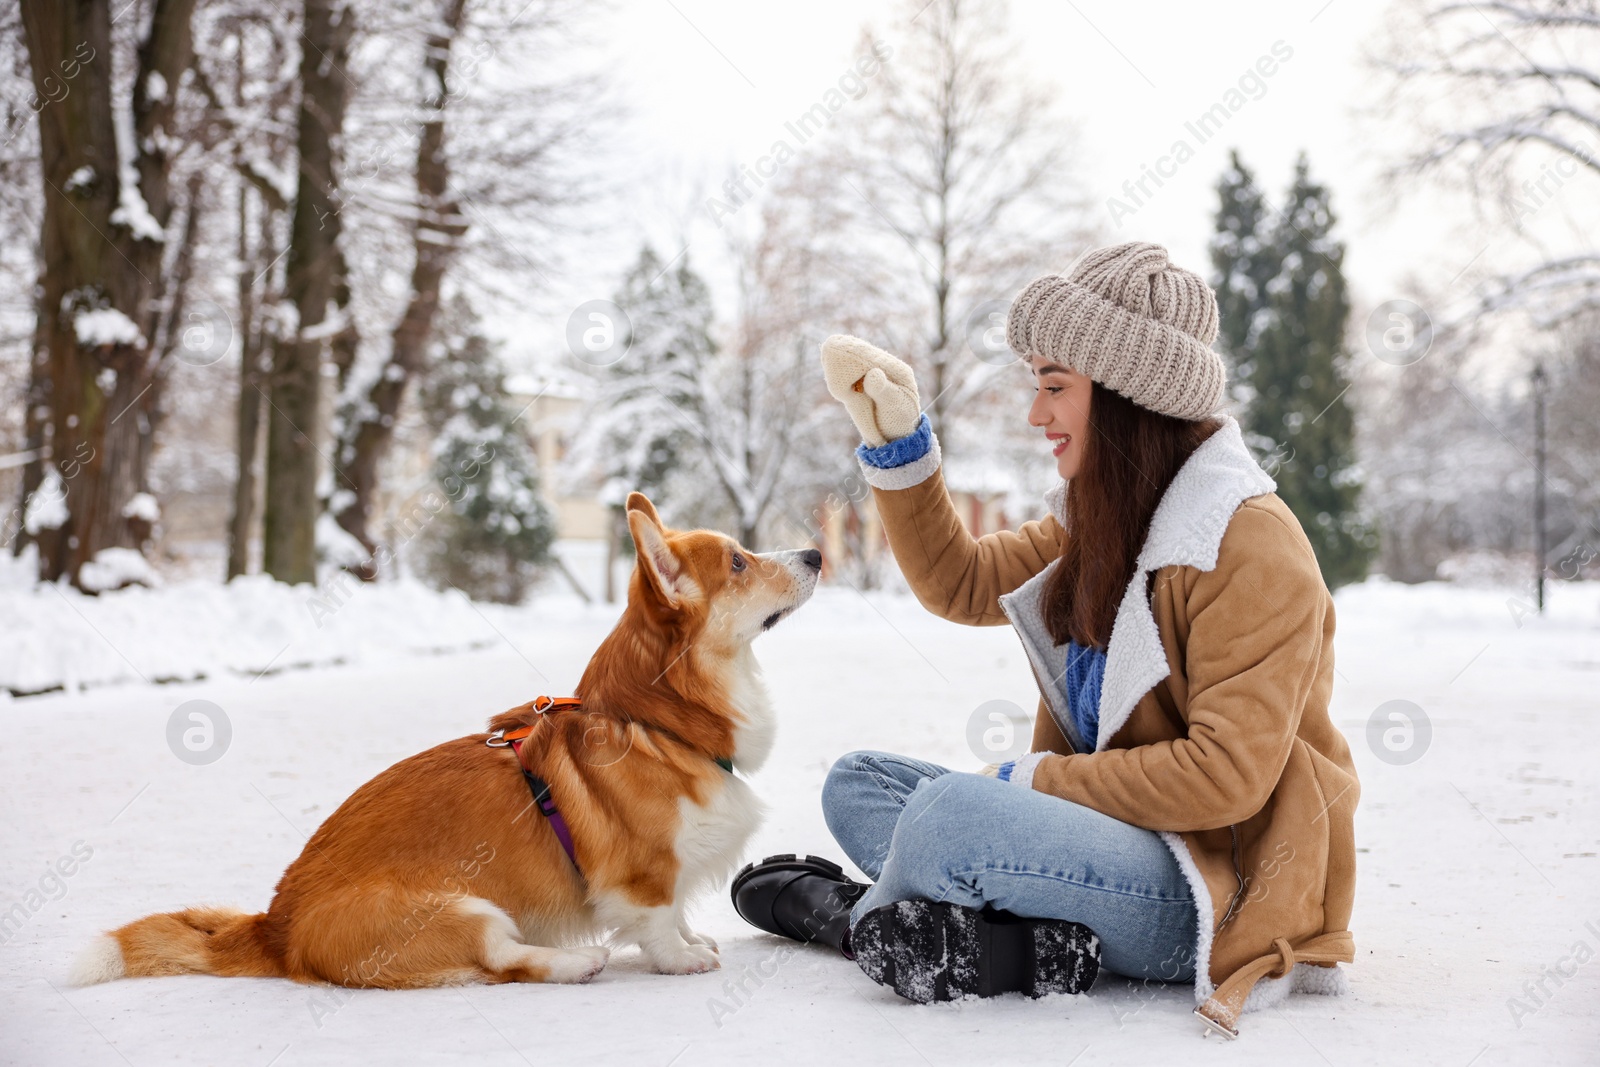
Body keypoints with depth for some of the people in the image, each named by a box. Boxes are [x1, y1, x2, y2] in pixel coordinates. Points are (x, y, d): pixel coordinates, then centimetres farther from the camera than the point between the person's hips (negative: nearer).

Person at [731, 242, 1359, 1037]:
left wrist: (1032, 779, -15)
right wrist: (897, 440, 9)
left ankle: (857, 914, 1)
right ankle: (1017, 939, -16)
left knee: (951, 812, -31)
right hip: (1115, 832, 10)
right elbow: (960, 582, 20)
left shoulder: (1251, 544, -17)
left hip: (1209, 889, -10)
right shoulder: (1101, 524, 11)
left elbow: (1225, 776, -23)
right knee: (857, 783, 8)